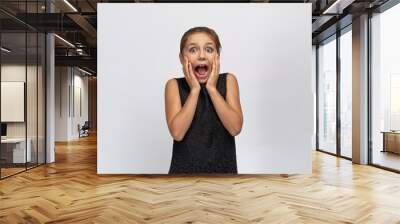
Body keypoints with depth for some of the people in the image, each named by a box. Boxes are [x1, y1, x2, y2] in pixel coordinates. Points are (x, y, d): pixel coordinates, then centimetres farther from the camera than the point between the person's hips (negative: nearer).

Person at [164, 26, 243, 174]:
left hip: (223, 169, 1)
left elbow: (235, 128, -17)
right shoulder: (175, 85, -7)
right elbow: (177, 133, -20)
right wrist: (194, 90, -19)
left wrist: (212, 88, -18)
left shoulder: (228, 81, -5)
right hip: (185, 170, -1)